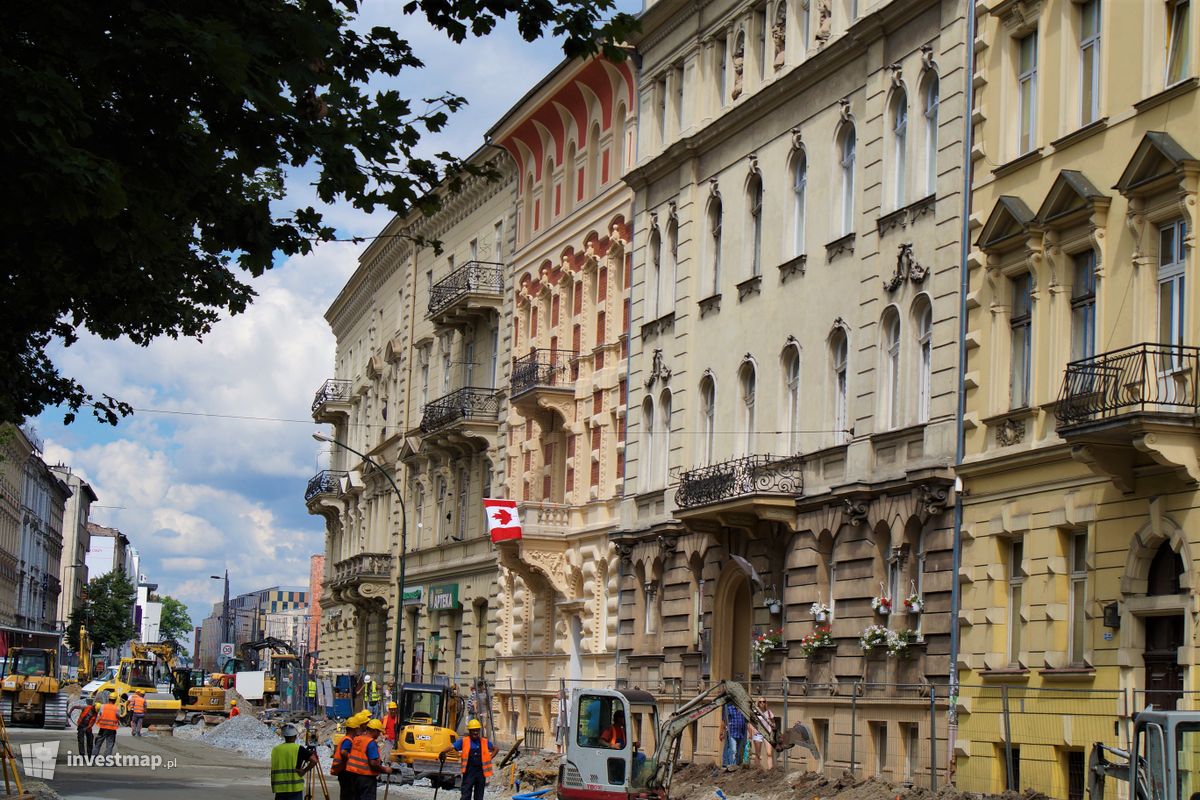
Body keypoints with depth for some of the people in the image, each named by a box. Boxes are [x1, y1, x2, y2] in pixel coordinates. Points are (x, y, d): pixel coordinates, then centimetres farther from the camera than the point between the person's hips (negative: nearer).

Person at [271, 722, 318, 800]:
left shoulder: (275, 749, 8)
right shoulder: (298, 749, -5)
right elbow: (313, 760, -15)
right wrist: (304, 771, -5)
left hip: (279, 788, 4)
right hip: (295, 788, -4)